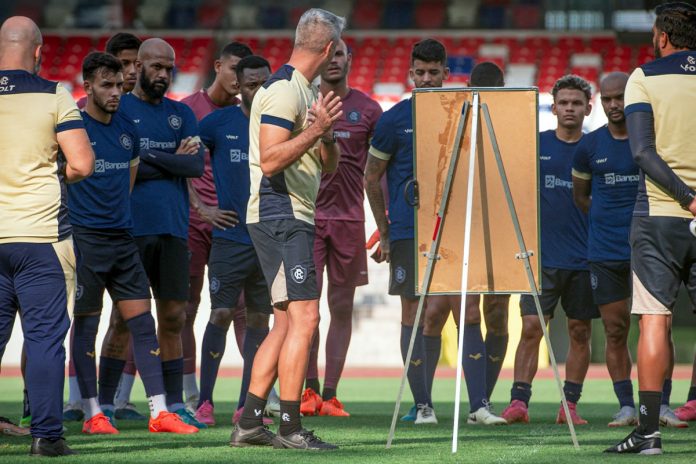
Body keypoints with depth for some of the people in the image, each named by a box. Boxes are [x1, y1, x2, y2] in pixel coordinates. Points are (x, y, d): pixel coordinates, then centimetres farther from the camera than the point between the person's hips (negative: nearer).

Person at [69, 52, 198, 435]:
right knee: (85, 326, 1)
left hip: (122, 237, 6)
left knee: (142, 323, 2)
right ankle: (93, 414, 6)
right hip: (85, 238, -6)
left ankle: (159, 412, 1)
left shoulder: (127, 130, 11)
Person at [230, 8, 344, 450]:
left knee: (286, 323, 10)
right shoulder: (284, 90, -13)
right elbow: (270, 160, -21)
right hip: (280, 215, -10)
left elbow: (329, 163, 19)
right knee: (304, 318, -14)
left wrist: (326, 133, -1)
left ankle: (249, 423, 12)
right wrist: (315, 130, -28)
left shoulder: (309, 92, 17)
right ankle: (291, 427, -13)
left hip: (296, 217, 10)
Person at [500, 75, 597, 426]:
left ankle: (570, 404, 9)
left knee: (580, 333, 3)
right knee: (531, 328, -9)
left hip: (584, 260, 1)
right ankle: (519, 400, -9)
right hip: (542, 256, -1)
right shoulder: (535, 144, 5)